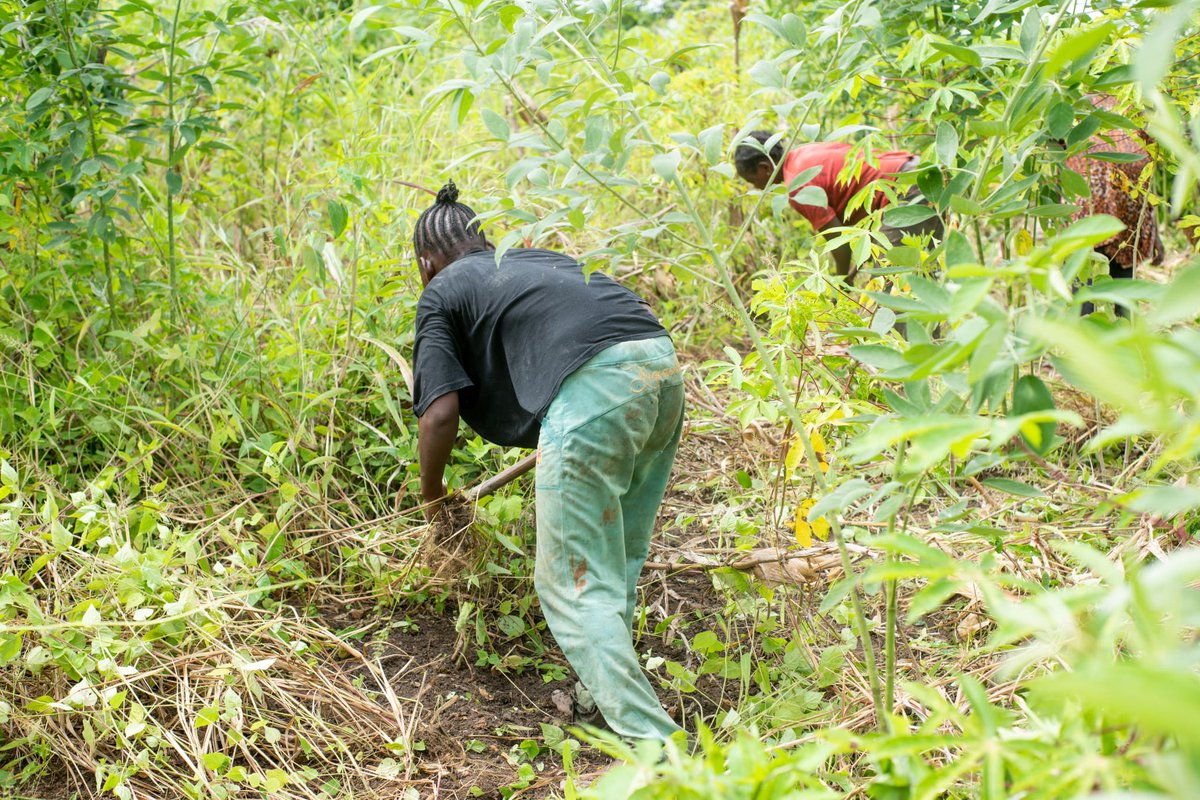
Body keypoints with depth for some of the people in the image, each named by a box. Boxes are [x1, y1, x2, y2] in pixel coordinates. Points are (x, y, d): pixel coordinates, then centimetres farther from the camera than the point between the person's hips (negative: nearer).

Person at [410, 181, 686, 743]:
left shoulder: (442, 292, 16)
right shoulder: (535, 258, 34)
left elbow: (441, 414, 4)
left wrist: (431, 492, 23)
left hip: (592, 390, -7)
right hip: (661, 362, 7)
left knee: (575, 585, -1)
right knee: (617, 566, 21)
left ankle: (651, 744, -7)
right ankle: (601, 695, 31)